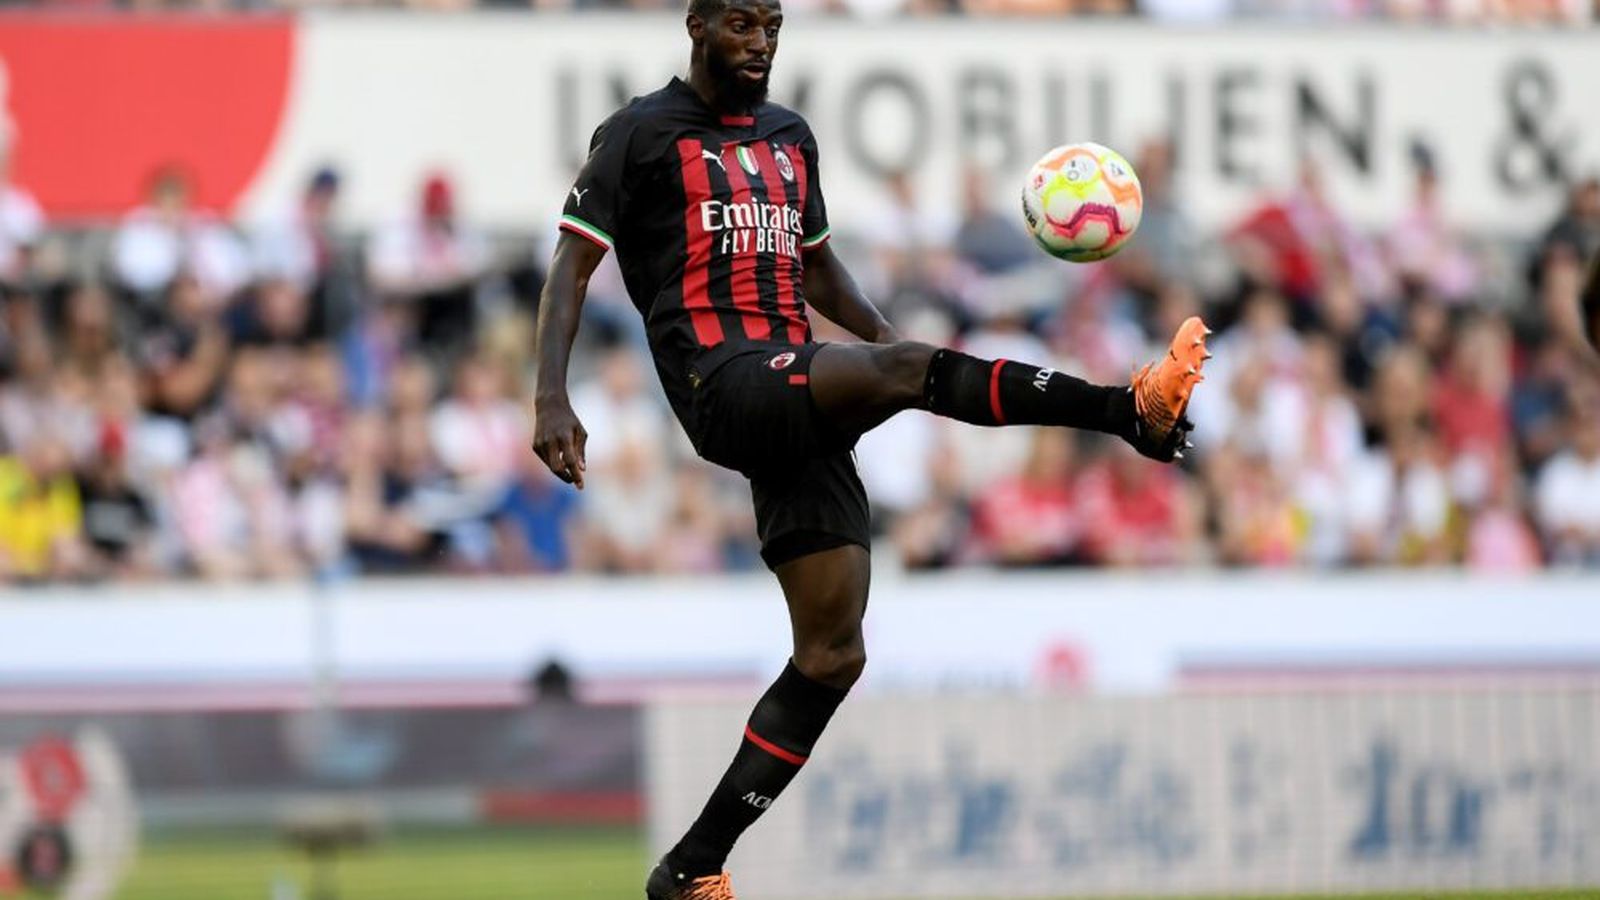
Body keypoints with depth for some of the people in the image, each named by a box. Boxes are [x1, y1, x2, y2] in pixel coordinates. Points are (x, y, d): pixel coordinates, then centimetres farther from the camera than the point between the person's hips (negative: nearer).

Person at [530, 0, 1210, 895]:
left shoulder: (790, 136, 23)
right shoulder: (642, 133, 3)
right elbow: (573, 264, -2)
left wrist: (878, 329, 14)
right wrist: (552, 397, -14)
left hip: (798, 402, 8)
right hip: (722, 384, -8)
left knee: (834, 654, 0)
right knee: (911, 370, -33)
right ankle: (1134, 410, -42)